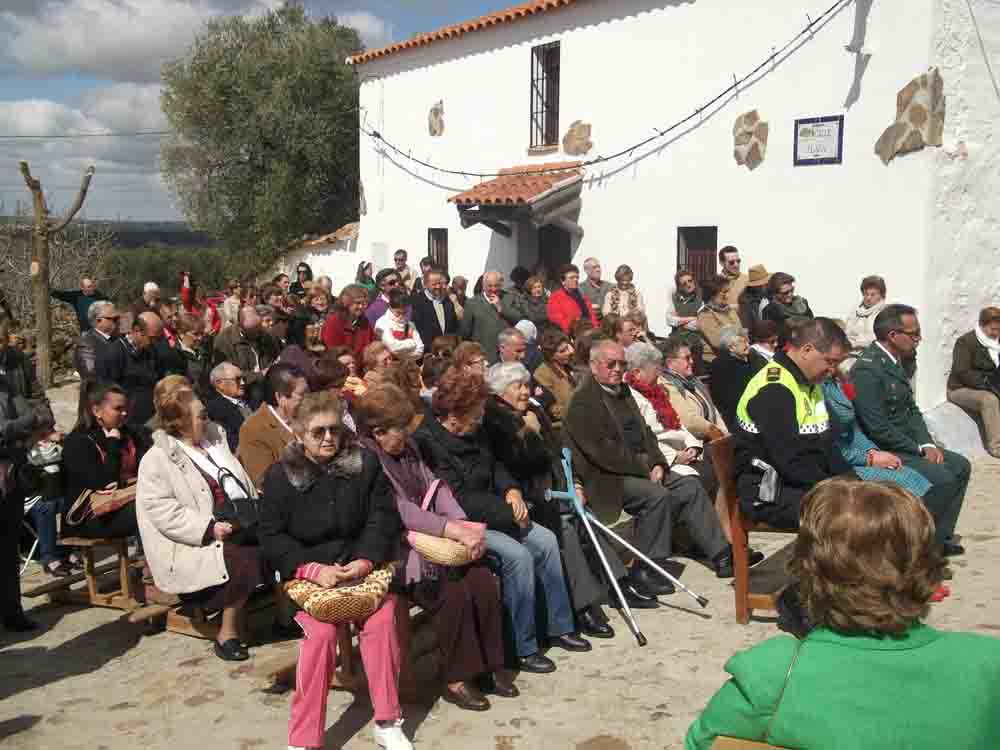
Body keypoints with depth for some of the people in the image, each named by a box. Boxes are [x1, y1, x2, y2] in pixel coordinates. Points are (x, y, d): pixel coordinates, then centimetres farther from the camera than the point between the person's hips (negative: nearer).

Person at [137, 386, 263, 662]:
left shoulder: (214, 440, 16)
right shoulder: (157, 460, -5)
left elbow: (244, 485, 21)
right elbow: (162, 510, -15)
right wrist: (209, 528, -24)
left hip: (241, 527, 7)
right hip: (195, 546, -6)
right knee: (245, 557, -30)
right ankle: (228, 633, -15)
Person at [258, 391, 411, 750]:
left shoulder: (366, 462, 2)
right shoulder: (280, 475, 0)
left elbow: (383, 518, 0)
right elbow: (272, 536, -3)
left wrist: (366, 561, -18)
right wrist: (313, 569, -18)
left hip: (362, 566, 1)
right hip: (307, 572, -1)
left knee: (382, 620, -27)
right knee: (321, 631, -28)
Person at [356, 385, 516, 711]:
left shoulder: (408, 446, 11)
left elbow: (435, 487, 8)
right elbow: (401, 510, -22)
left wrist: (466, 525, -10)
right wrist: (456, 531, -27)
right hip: (395, 550, -7)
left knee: (483, 580, -13)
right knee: (453, 590, -25)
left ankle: (489, 665, 1)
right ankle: (457, 679, -9)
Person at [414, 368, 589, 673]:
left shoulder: (472, 434, 8)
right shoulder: (427, 443, -20)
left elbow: (494, 466, 22)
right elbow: (459, 500, -24)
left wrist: (512, 489, 0)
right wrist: (509, 514, -18)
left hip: (491, 515, 9)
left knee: (546, 540, -1)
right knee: (518, 555, -26)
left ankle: (559, 627, 11)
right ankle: (522, 648, -13)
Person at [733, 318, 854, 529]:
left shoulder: (811, 385, 15)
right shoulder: (773, 389, -18)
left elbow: (827, 446, 19)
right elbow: (790, 463, -23)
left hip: (809, 485, 10)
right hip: (768, 495, -10)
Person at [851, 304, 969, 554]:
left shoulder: (894, 362, 9)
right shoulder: (867, 370, -22)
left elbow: (911, 410, 14)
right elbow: (878, 429, -24)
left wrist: (927, 444, -2)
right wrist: (919, 450, -14)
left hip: (906, 446, 10)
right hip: (882, 452, -10)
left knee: (960, 466, 6)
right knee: (941, 478, -20)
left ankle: (938, 538, 13)